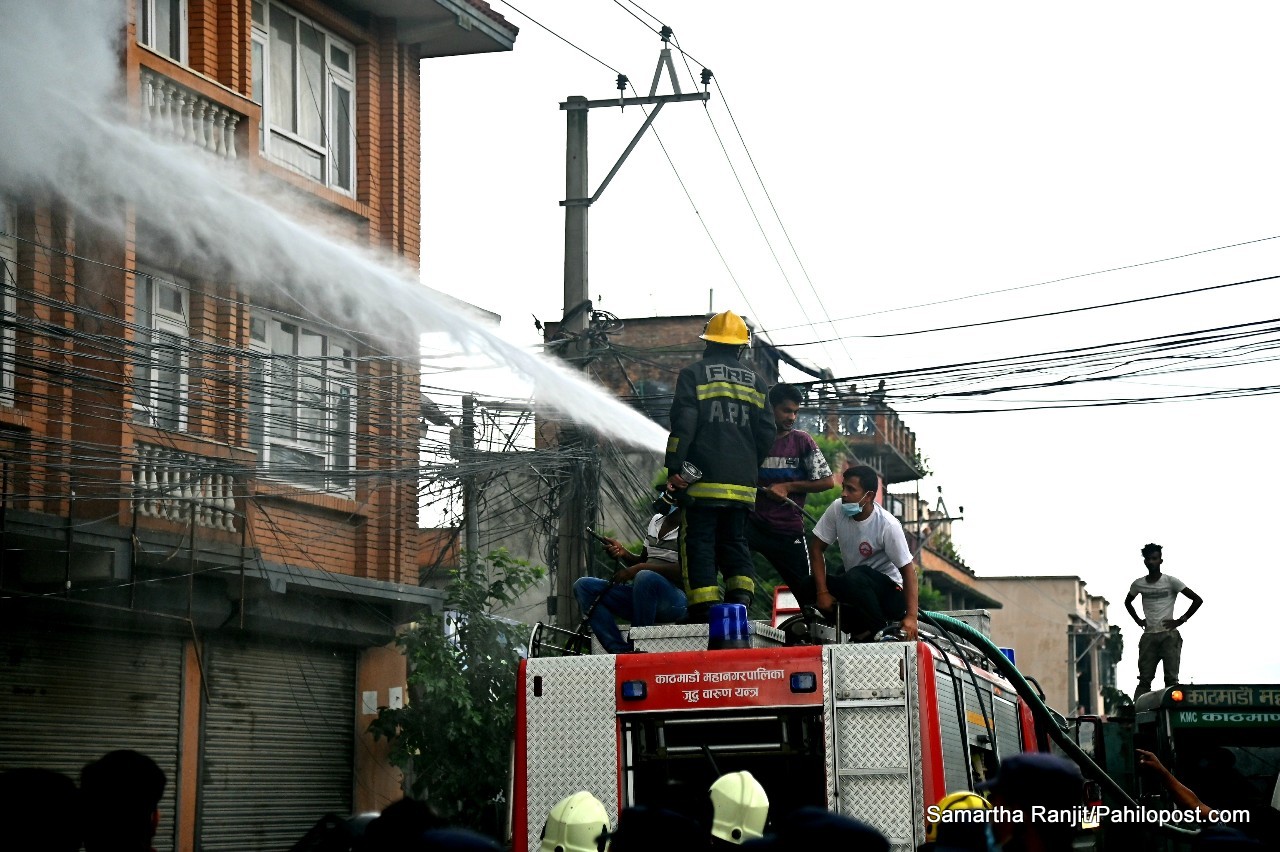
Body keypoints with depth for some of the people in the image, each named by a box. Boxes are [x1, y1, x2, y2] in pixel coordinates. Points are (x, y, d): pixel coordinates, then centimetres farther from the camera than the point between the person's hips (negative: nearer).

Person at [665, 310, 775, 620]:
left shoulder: (692, 374, 1)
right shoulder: (755, 382, 14)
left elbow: (683, 424, -8)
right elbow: (766, 432, 11)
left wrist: (674, 469, -7)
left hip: (703, 479, -4)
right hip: (742, 483, 4)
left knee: (699, 541, -2)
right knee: (735, 541, 14)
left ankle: (705, 610, -10)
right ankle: (741, 597, -5)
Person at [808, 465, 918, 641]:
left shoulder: (888, 525, -22)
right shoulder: (837, 509, -10)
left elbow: (907, 569, -20)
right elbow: (816, 547, -5)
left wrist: (911, 617, -30)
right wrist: (822, 592, -15)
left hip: (890, 593, -6)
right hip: (853, 587, 6)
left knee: (855, 577, -35)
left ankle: (880, 632, -14)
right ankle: (861, 632, -4)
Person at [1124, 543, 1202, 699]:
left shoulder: (1170, 581, -2)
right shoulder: (1138, 584, 8)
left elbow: (1197, 600, -2)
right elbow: (1127, 602, 29)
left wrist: (1181, 620, -5)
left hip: (1169, 635, -3)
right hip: (1148, 636, 3)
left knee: (1171, 679, -6)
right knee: (1144, 679, -2)